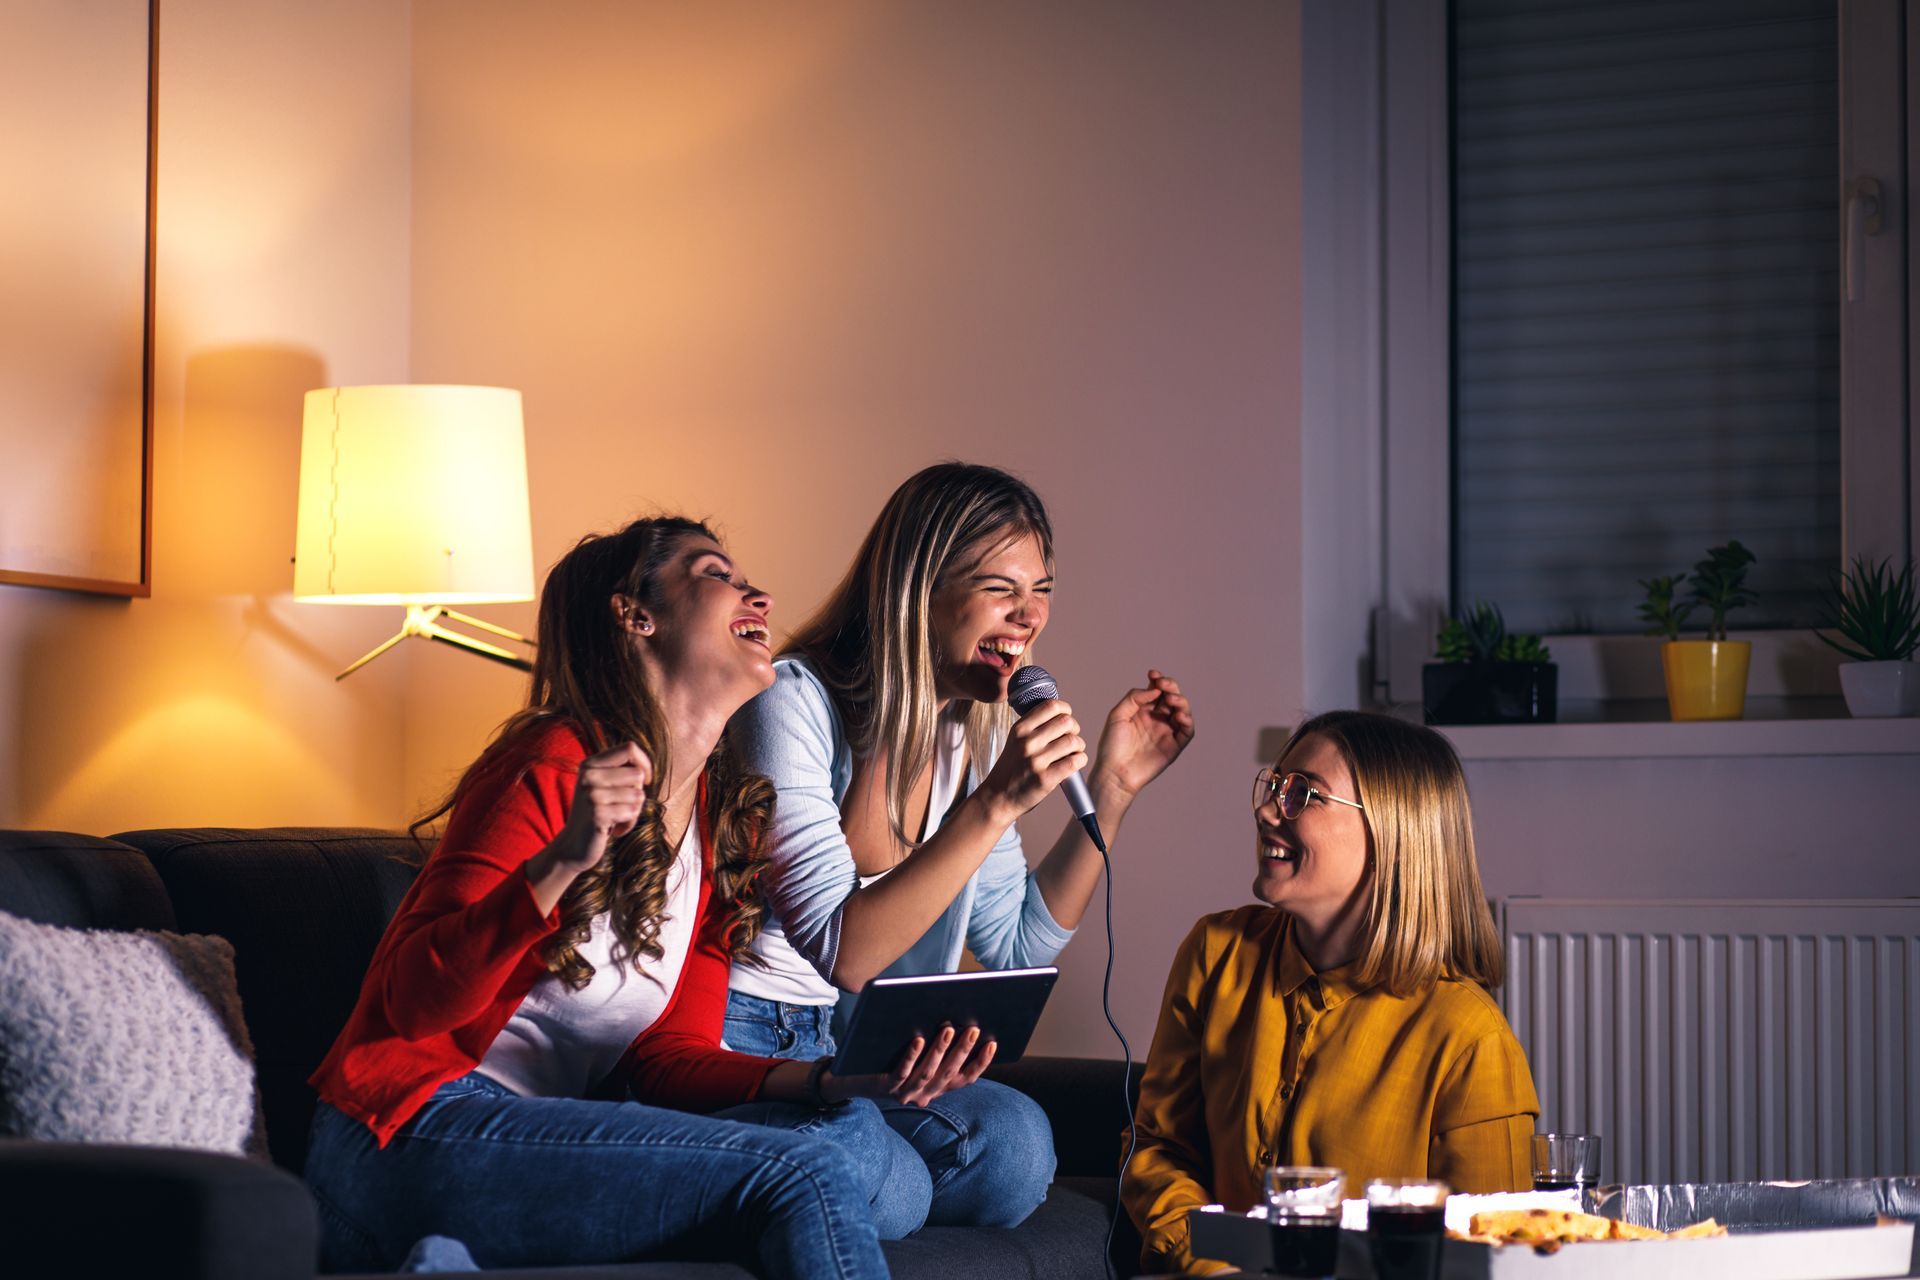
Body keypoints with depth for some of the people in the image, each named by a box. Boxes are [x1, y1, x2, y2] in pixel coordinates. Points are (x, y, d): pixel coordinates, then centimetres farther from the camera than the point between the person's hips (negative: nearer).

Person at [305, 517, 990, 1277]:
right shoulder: (558, 764, -8)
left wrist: (841, 1083, -6)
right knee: (802, 1172, -24)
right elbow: (415, 1000, -15)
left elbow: (670, 1056, 11)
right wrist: (561, 864, -29)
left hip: (546, 1141, 8)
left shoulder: (729, 820, 15)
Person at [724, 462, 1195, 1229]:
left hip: (848, 1049, 8)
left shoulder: (968, 735, 7)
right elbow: (842, 955, -24)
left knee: (1016, 1142, -23)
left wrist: (1112, 788, 5)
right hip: (731, 1043, -8)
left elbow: (1016, 950, 12)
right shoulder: (794, 705, -17)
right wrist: (996, 805, -28)